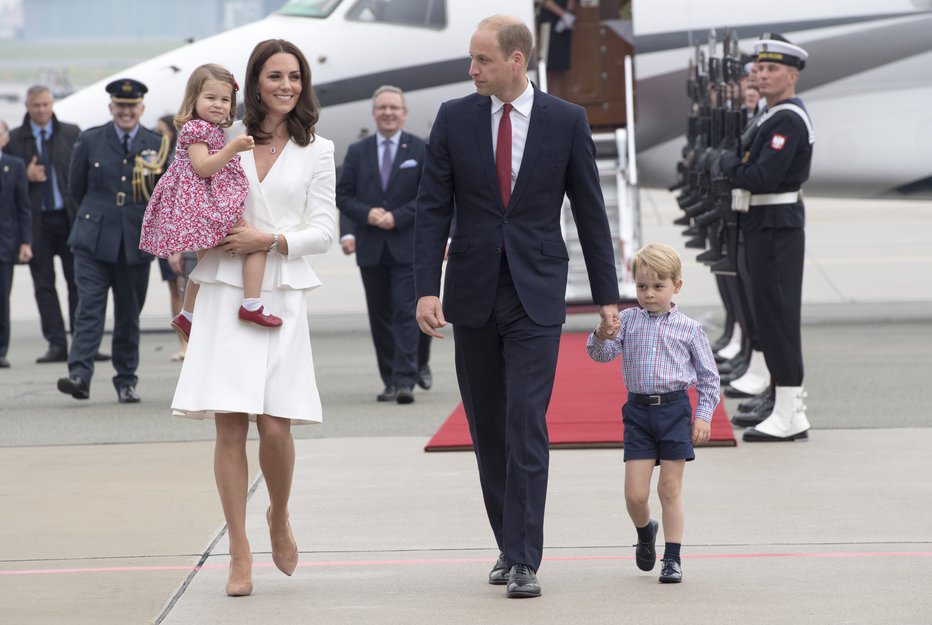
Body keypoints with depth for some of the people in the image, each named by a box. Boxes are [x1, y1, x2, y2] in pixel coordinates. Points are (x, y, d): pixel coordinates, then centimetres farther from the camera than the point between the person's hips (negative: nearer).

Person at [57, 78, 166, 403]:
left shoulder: (157, 145, 6)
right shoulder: (90, 141, 4)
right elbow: (77, 189, 13)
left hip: (136, 242, 1)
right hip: (94, 240, -1)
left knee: (129, 313, 8)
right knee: (89, 306, -11)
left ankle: (126, 381, 16)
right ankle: (79, 375, -18)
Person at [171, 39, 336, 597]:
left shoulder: (317, 151, 8)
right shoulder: (225, 140, 9)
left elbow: (324, 231, 4)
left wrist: (269, 240, -11)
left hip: (282, 295, 0)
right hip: (226, 293, 1)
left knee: (276, 426, -8)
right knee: (230, 422, -5)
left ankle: (279, 519, 22)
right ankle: (240, 552, 2)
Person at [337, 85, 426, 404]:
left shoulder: (421, 150, 3)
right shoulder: (357, 152, 10)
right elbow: (343, 196, 8)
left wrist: (398, 217, -13)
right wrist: (366, 214, -11)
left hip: (407, 247, -3)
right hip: (371, 248, 3)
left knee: (406, 314, -10)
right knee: (380, 317, 7)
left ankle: (405, 381, -14)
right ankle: (390, 381, 13)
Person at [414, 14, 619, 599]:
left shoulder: (567, 122, -1)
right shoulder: (454, 118, 2)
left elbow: (590, 211, 4)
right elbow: (434, 209, 1)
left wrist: (607, 295, 3)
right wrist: (427, 289, -9)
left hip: (536, 294, -3)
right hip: (473, 293, 3)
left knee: (526, 423, -11)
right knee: (488, 429, 9)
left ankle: (524, 561, -11)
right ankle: (511, 544, 21)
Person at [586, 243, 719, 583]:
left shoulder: (689, 329, 1)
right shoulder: (627, 321, 4)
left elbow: (708, 375, 6)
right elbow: (602, 354, -3)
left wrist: (703, 415, -1)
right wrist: (602, 335, -25)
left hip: (674, 409, -1)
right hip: (638, 411, 1)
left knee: (670, 489, 2)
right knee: (635, 494, -1)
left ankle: (672, 558, 11)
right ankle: (645, 532, 31)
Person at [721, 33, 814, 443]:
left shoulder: (788, 121, -16)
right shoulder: (776, 117, 16)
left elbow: (763, 178, -24)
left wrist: (730, 163, -8)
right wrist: (740, 167, 3)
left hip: (776, 229, -11)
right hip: (766, 226, 11)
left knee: (777, 318, -8)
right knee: (774, 317, 12)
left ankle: (787, 417, -7)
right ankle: (790, 412, 16)